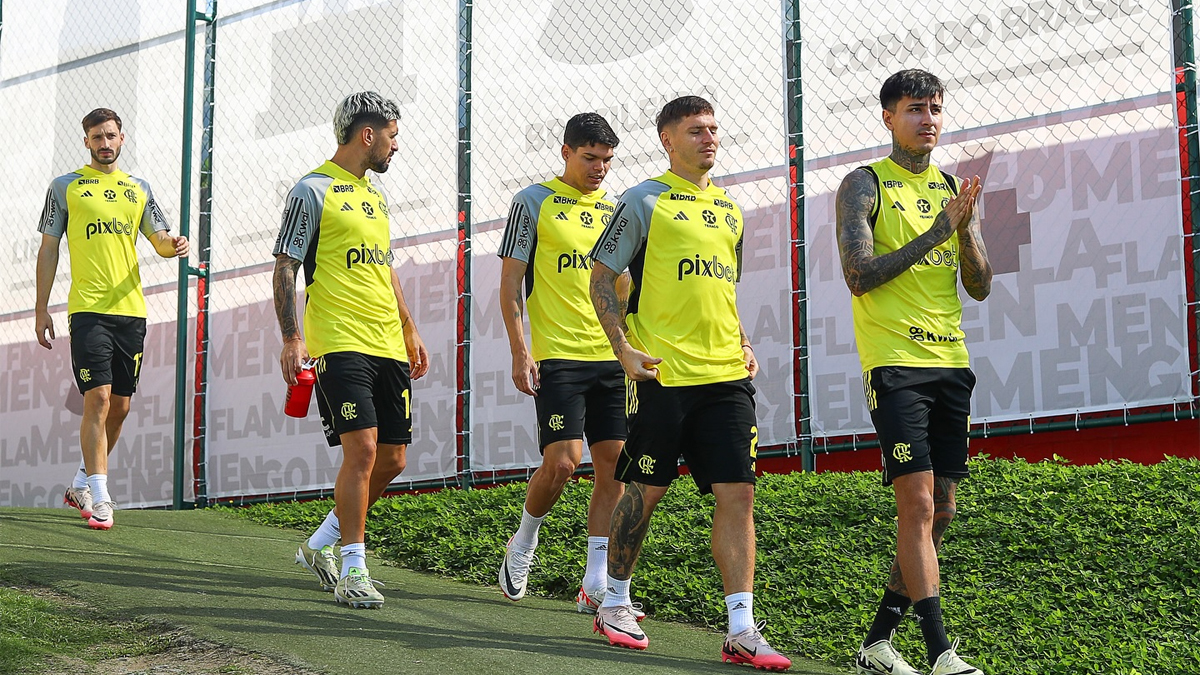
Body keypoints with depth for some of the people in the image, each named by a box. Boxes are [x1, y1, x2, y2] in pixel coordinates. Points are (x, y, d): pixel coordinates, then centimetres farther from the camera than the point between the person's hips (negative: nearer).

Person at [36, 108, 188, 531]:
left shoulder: (139, 189, 16)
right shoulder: (65, 187, 7)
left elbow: (159, 241, 14)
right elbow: (49, 249, 7)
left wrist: (173, 245, -11)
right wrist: (41, 308, 2)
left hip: (131, 310, 4)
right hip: (88, 309, -4)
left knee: (119, 406, 7)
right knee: (98, 400, -13)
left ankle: (82, 484, 24)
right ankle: (99, 497, -11)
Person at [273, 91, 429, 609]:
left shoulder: (373, 196, 19)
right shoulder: (312, 191, -4)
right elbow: (284, 268, -6)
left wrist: (409, 330, 26)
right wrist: (292, 339, -14)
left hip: (388, 347, 8)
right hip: (340, 345, -8)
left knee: (391, 458, 6)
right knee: (362, 449, -16)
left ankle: (321, 544, 23)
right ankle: (353, 569, -6)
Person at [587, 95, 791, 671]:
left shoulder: (729, 211, 18)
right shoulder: (644, 201, 0)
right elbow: (601, 278, -2)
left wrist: (744, 346, 13)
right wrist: (623, 349, -12)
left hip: (726, 375, 5)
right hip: (662, 372, -5)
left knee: (736, 494, -3)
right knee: (645, 491, 4)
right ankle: (614, 603, 23)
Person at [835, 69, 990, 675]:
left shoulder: (953, 189, 15)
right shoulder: (864, 185, 0)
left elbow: (980, 286, 10)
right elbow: (859, 276, -12)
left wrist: (965, 229, -8)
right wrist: (935, 231, -14)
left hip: (950, 363, 6)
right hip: (894, 361, -6)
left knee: (940, 509, 6)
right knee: (917, 502, -14)